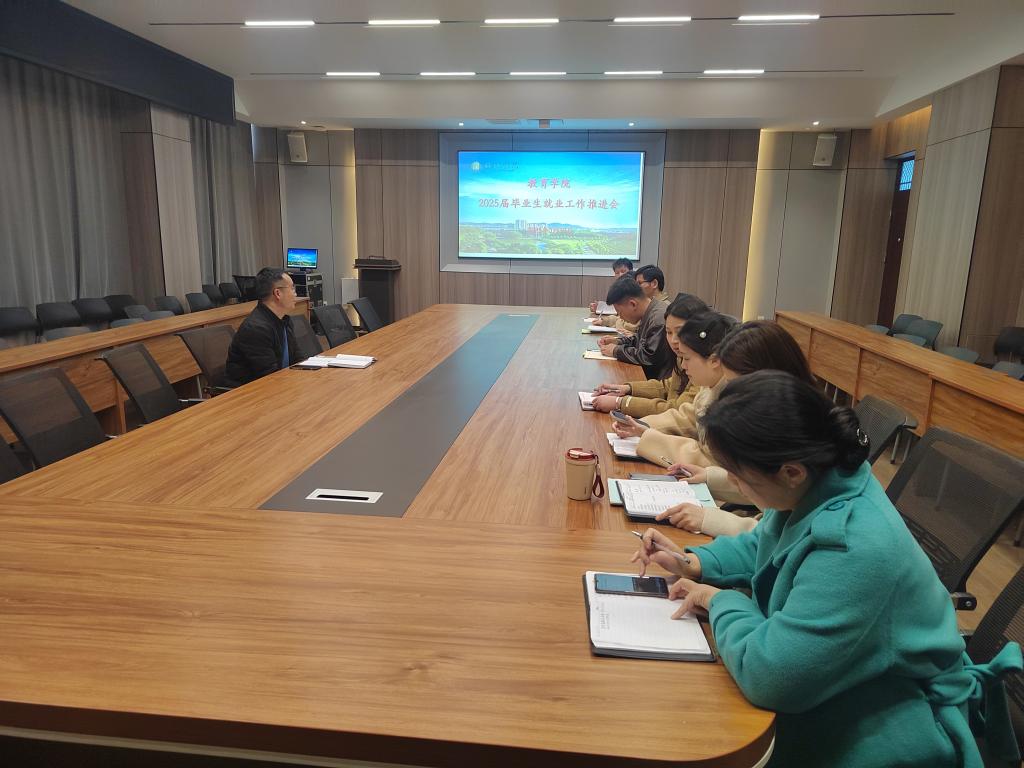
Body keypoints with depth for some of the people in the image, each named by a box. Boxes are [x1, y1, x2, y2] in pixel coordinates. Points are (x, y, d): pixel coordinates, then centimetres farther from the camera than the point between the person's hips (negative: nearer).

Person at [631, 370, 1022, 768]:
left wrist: (720, 599, -19)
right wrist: (694, 562, -3)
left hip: (877, 732, -7)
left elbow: (766, 674, -36)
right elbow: (760, 546, 13)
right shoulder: (817, 485, -9)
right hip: (830, 693, 7)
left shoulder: (853, 547, -36)